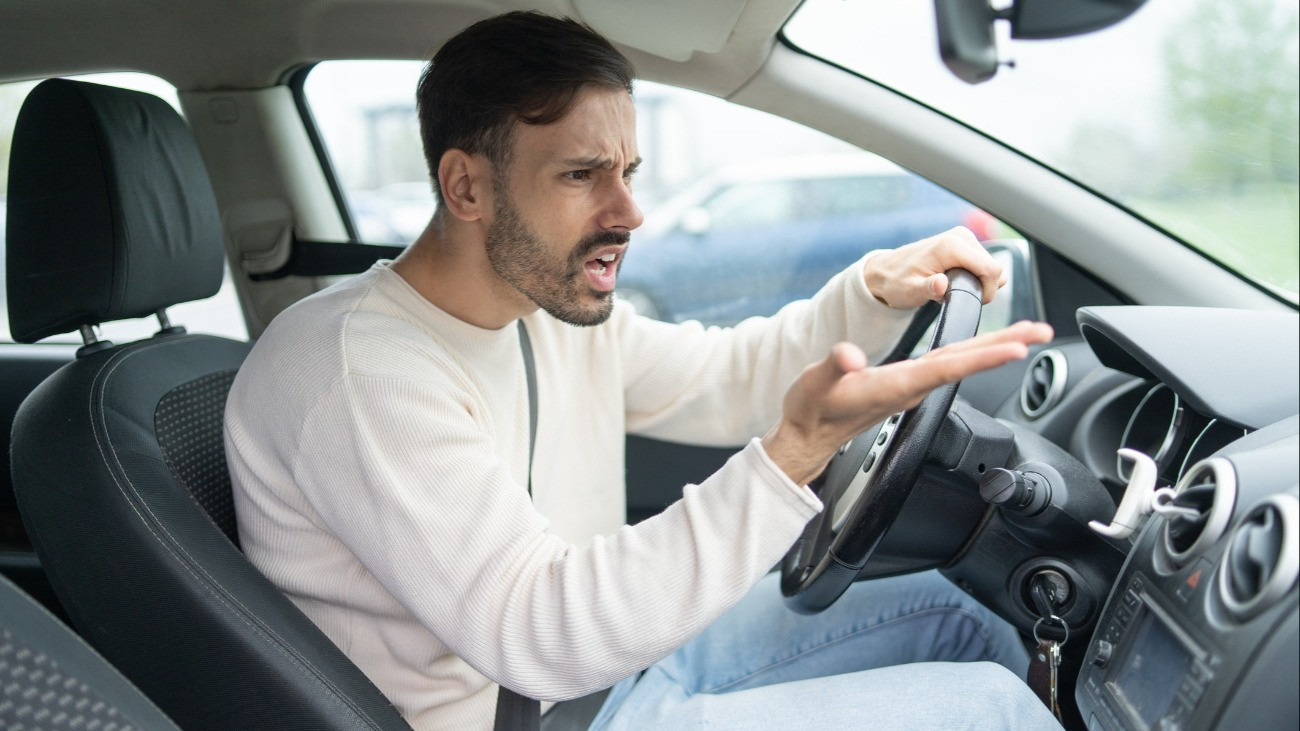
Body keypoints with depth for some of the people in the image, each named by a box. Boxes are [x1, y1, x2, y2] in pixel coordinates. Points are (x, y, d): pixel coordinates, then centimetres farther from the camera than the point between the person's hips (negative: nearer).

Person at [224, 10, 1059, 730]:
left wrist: (875, 293, -5)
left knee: (949, 611, 13)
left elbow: (727, 380, 13)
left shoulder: (561, 310, 2)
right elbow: (539, 634, -32)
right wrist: (794, 455, -40)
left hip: (603, 660, 9)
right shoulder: (355, 367, -26)